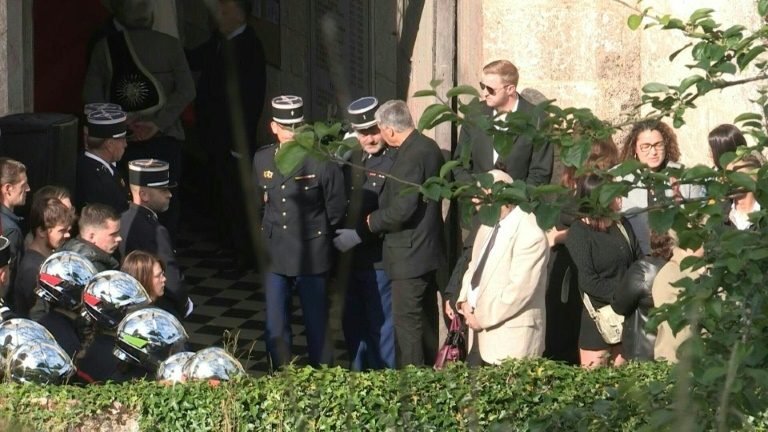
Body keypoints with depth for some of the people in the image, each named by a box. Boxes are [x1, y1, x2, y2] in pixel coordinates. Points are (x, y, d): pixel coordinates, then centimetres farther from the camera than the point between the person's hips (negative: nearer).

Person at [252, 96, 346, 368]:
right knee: (275, 328, 4)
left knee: (316, 324, 4)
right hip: (275, 255, 4)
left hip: (312, 256, -4)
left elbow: (336, 212, -1)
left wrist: (315, 234, 8)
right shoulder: (262, 160, 4)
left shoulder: (322, 161, -10)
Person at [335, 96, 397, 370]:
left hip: (379, 261, -7)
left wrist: (358, 235, -20)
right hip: (350, 260, 7)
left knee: (381, 328, 2)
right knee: (353, 326, 15)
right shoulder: (351, 159, 11)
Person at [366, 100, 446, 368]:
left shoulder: (410, 157, -23)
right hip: (428, 247, 10)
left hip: (409, 255, -10)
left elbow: (402, 210, -28)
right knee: (426, 317, 19)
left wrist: (373, 221, -10)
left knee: (406, 319, -5)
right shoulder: (429, 147, 7)